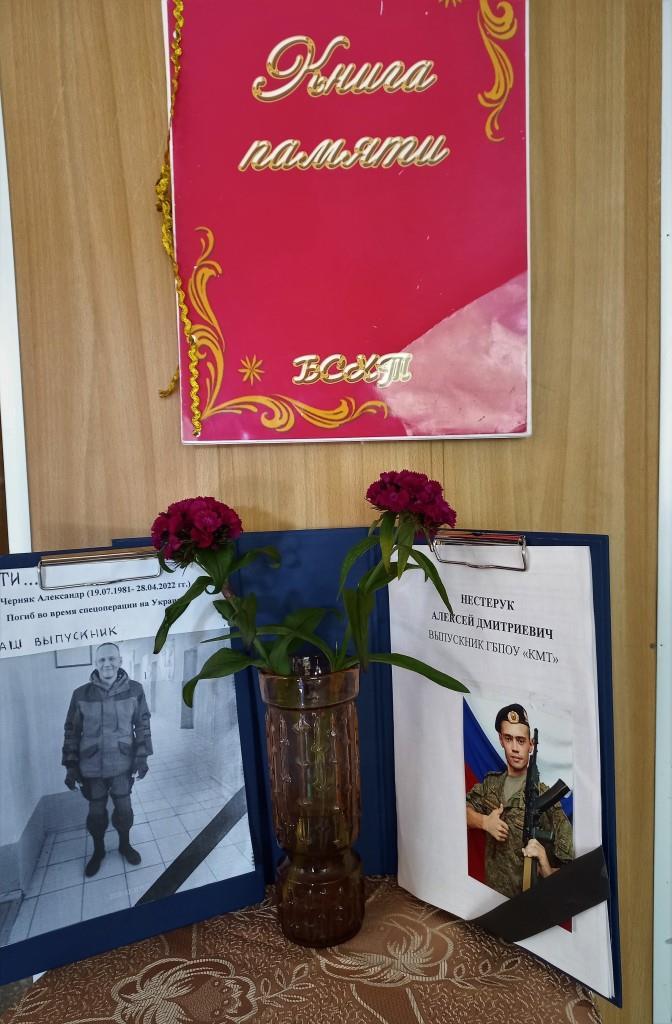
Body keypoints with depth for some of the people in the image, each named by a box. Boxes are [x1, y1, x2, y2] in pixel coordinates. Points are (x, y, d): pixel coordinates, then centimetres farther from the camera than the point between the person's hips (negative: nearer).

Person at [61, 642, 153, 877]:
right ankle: (98, 851, 39)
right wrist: (70, 766, -3)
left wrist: (142, 756, -3)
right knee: (96, 813, 14)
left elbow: (143, 725, 0)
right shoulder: (81, 694, -10)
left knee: (124, 809, 13)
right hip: (92, 767, 0)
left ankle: (125, 845, 40)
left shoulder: (134, 690, -8)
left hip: (122, 764, 0)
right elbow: (72, 732, -2)